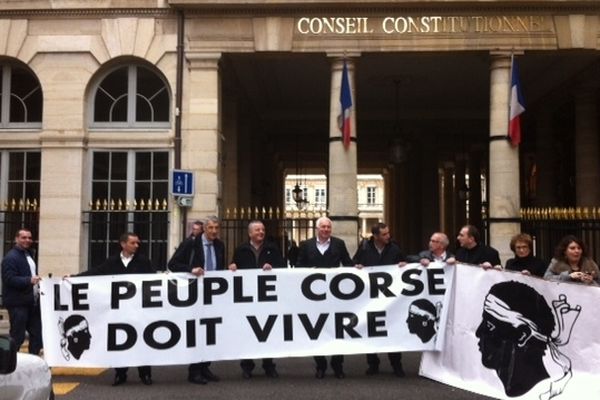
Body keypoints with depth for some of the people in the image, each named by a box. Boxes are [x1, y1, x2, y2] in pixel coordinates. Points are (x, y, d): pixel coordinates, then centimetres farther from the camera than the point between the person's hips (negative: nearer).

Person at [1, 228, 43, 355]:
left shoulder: (29, 254, 17)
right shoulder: (11, 257, -13)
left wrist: (37, 285, 13)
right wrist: (29, 280, -33)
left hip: (32, 302, 9)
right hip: (18, 303, -9)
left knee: (37, 334, 11)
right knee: (17, 337, -3)